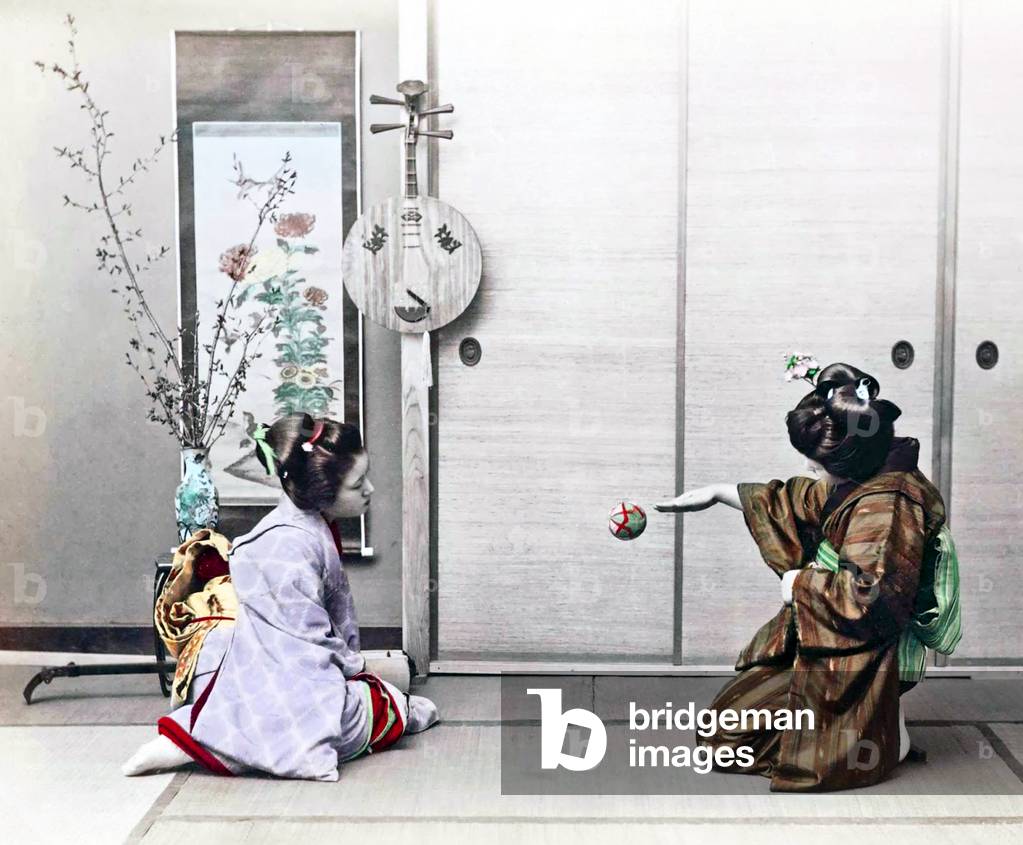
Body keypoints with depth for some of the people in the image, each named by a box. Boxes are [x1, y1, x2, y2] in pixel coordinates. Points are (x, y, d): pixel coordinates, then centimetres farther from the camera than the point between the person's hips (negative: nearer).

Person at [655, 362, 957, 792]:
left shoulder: (885, 507, -26)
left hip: (854, 657, -10)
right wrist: (719, 492, 21)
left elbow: (871, 591, -34)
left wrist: (801, 583, -17)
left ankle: (887, 732, 2)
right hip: (821, 641, 10)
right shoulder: (860, 483, 4)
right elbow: (801, 501, 19)